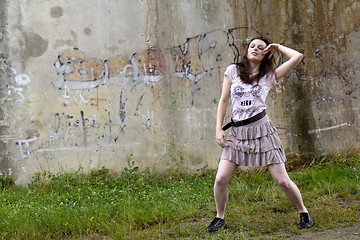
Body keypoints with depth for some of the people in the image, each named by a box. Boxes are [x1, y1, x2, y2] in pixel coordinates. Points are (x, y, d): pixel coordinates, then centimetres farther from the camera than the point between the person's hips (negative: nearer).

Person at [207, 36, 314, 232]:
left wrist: (277, 47, 12)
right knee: (220, 179, -8)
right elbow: (223, 100, 12)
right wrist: (218, 128, 5)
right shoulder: (233, 71, 10)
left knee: (282, 181, -3)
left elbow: (297, 57, 0)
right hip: (237, 132, 2)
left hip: (262, 129, -1)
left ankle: (303, 212, 22)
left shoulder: (269, 76, 6)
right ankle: (219, 217, 16)